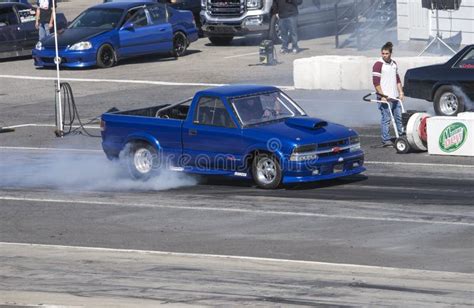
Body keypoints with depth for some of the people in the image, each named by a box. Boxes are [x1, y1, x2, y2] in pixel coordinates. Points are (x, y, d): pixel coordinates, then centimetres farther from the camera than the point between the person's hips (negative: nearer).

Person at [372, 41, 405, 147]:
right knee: (386, 118, -7)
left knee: (399, 117, 12)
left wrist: (401, 92, 13)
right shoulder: (378, 65, -8)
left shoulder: (394, 64, 15)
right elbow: (376, 82, -12)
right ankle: (386, 140, -4)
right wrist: (382, 95, -18)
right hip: (385, 97, -7)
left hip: (395, 97, 7)